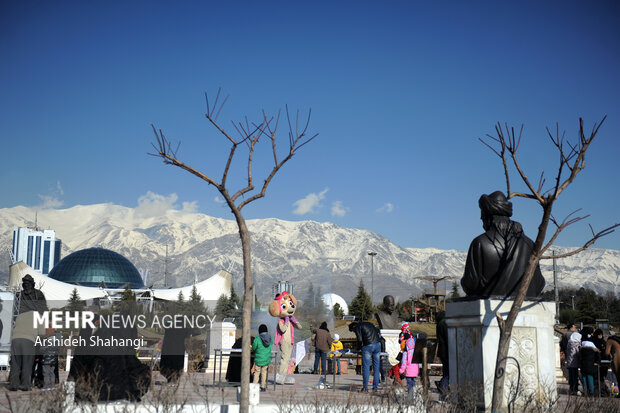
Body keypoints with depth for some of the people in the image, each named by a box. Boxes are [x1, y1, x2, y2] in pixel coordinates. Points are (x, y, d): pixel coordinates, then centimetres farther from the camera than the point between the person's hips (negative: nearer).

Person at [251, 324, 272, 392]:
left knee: (256, 372, 9)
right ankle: (263, 387, 18)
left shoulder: (257, 338, -16)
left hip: (258, 359, -3)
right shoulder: (270, 338, -5)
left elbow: (253, 348, -10)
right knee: (264, 373, 15)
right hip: (267, 359, 3)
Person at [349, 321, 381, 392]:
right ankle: (375, 386, 11)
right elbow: (377, 333, 22)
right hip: (377, 344, 6)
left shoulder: (357, 327, 5)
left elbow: (360, 339, -6)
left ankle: (365, 387, 0)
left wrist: (359, 347, 10)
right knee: (376, 366, 9)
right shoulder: (369, 323, 26)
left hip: (368, 346, -6)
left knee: (366, 366, 0)